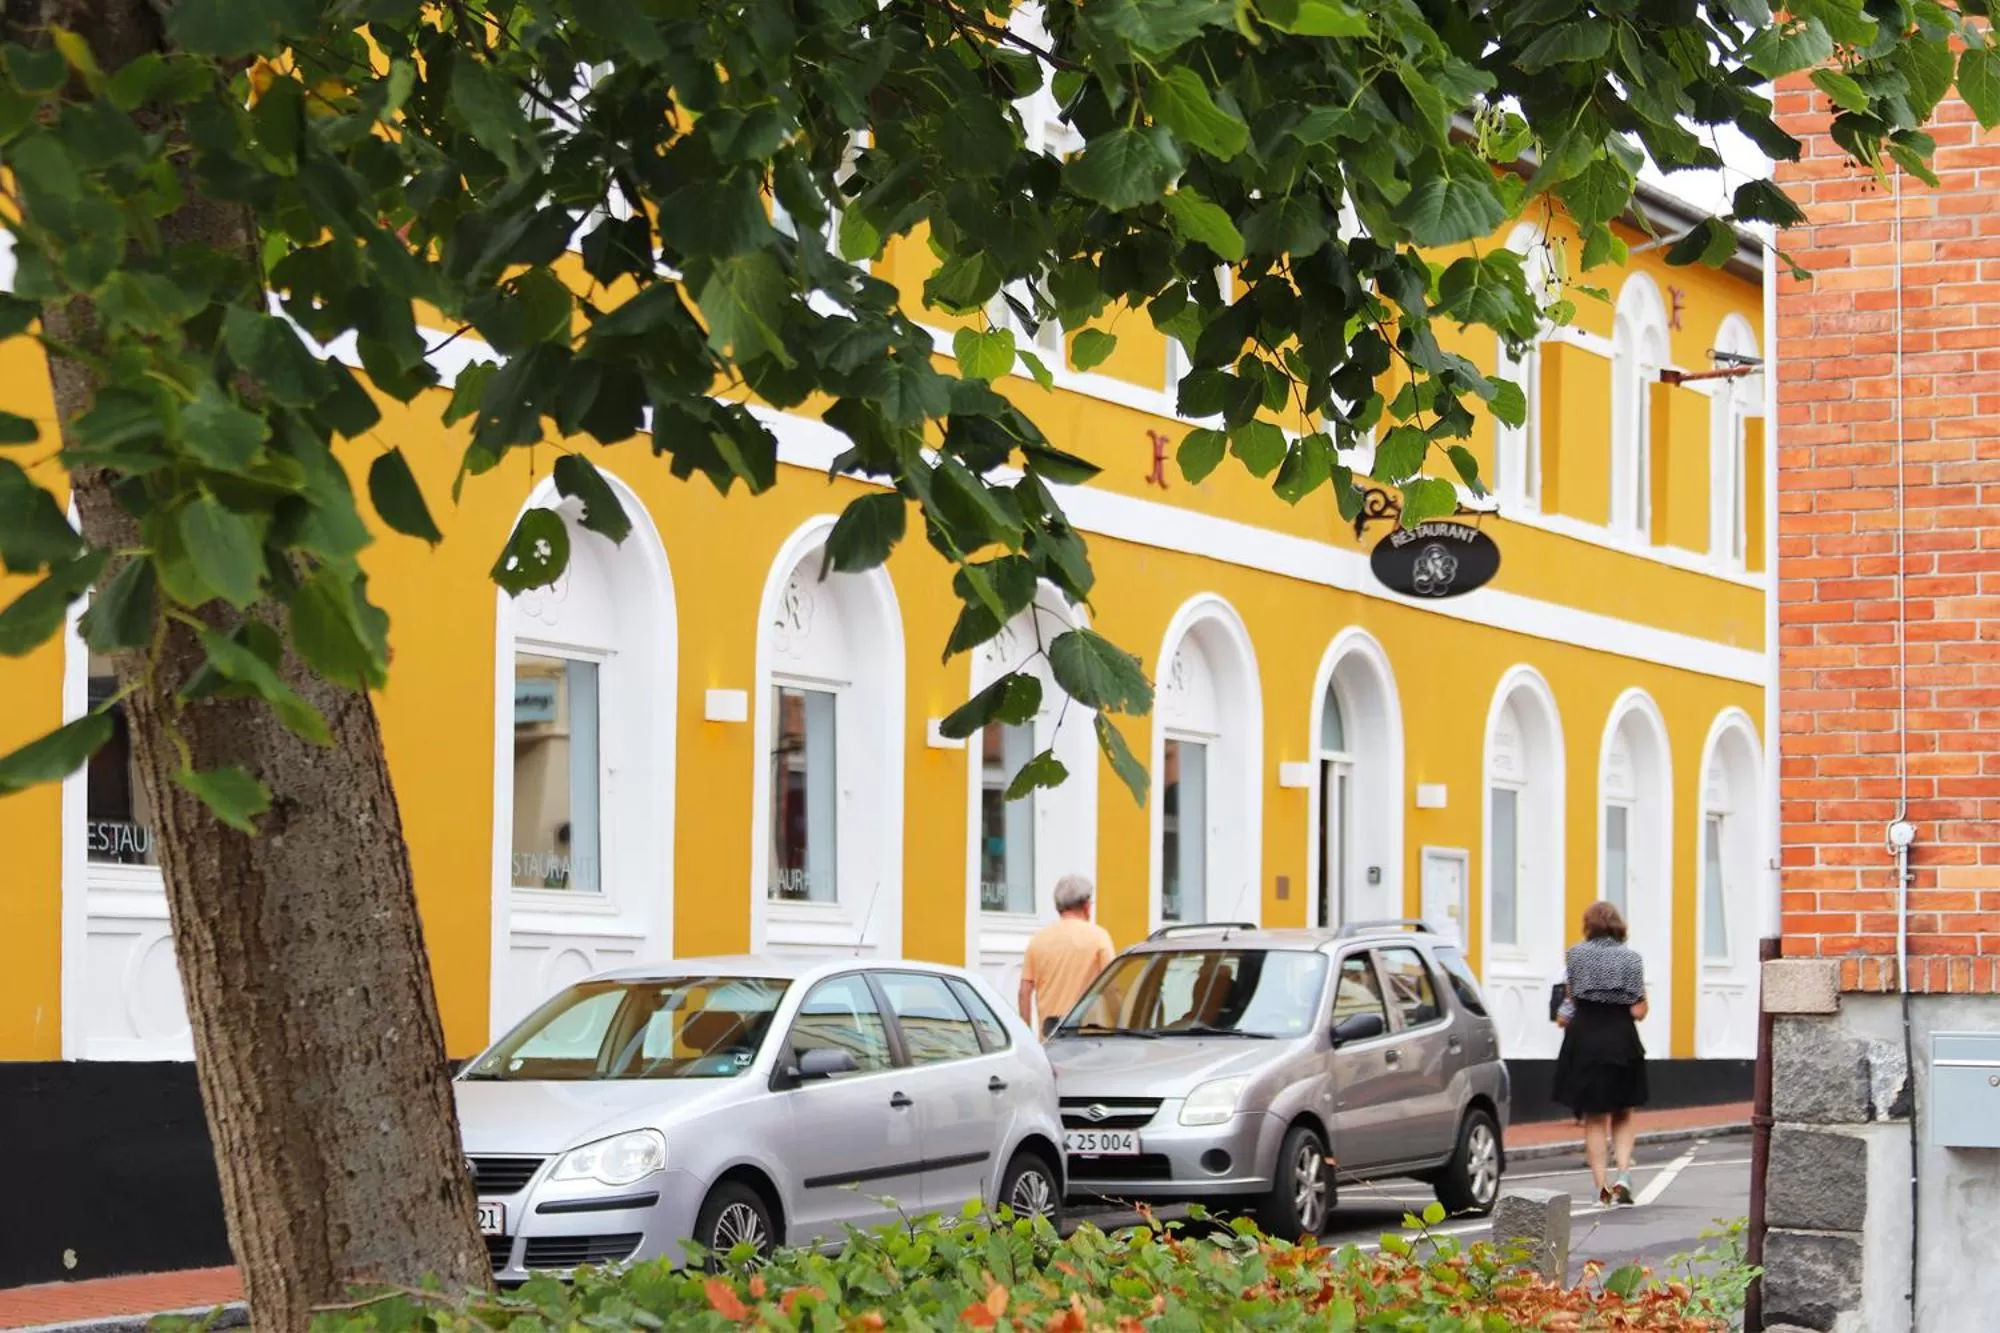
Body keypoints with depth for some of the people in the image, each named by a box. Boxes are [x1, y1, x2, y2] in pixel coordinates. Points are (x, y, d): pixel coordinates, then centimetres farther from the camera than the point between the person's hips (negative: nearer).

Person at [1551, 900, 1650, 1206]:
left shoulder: (1576, 955, 0)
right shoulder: (1631, 958, -1)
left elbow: (1570, 1000, 3)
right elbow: (1639, 1011, -4)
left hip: (1585, 1041, 0)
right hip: (1621, 1042, 0)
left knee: (1594, 1117, 9)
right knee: (1623, 1114, 15)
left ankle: (1601, 1184, 2)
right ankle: (1623, 1172, -5)